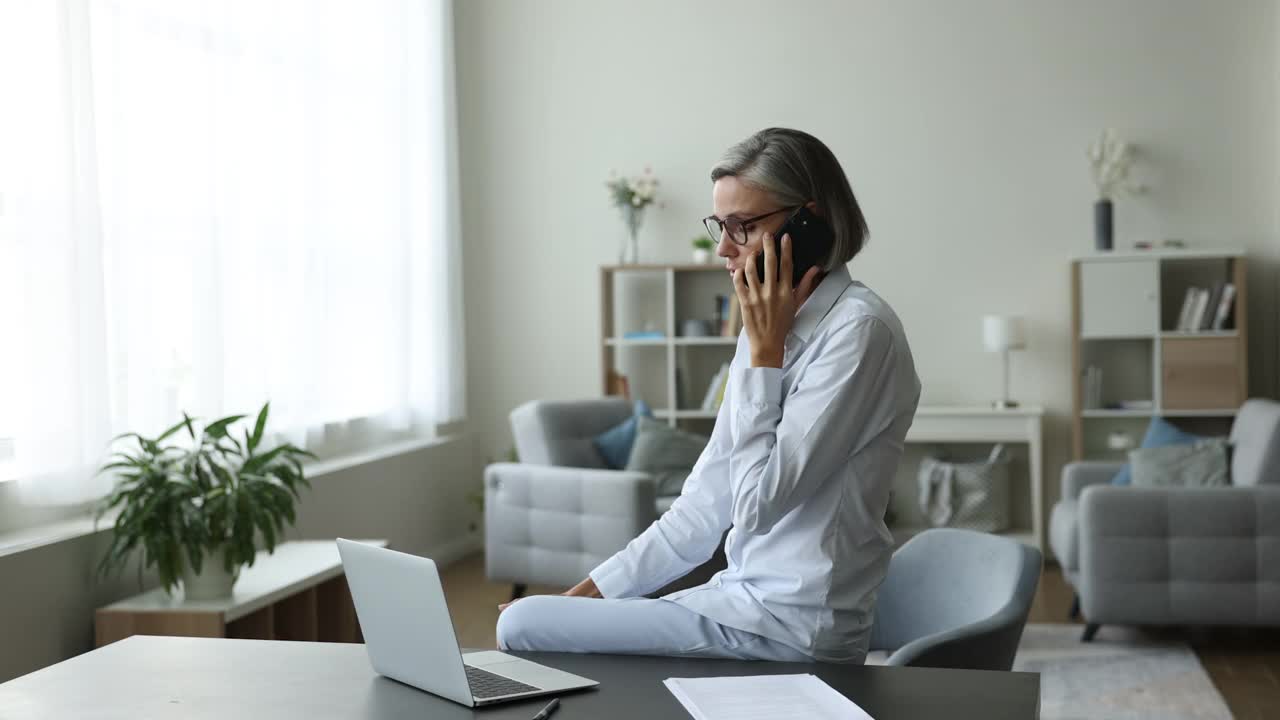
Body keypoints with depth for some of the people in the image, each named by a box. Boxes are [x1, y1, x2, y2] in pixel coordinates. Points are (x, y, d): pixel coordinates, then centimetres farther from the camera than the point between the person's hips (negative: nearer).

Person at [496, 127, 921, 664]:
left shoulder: (857, 329, -16)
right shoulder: (772, 328, 12)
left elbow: (760, 503, -20)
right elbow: (705, 505, 12)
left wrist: (764, 349, -14)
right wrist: (591, 591, 8)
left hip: (791, 633, -9)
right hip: (744, 598, 9)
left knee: (523, 628, -12)